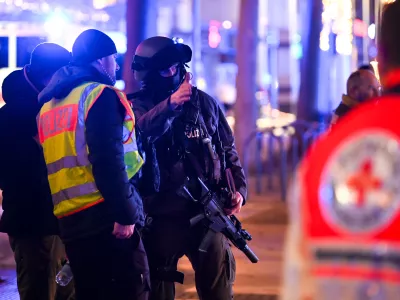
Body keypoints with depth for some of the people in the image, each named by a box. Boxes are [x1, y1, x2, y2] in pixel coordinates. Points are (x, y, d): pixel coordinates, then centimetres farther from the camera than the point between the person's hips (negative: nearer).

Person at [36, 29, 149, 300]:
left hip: (69, 220, 8)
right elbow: (108, 161, -16)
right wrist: (125, 213, -17)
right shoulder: (101, 95, -5)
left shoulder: (48, 105, 20)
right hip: (104, 215, -8)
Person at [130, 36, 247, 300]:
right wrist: (169, 105, -41)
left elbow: (228, 150, 13)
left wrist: (239, 187, 0)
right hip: (162, 217, -2)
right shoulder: (138, 107, -1)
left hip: (207, 212, 2)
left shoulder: (203, 102, 6)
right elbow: (139, 131, -26)